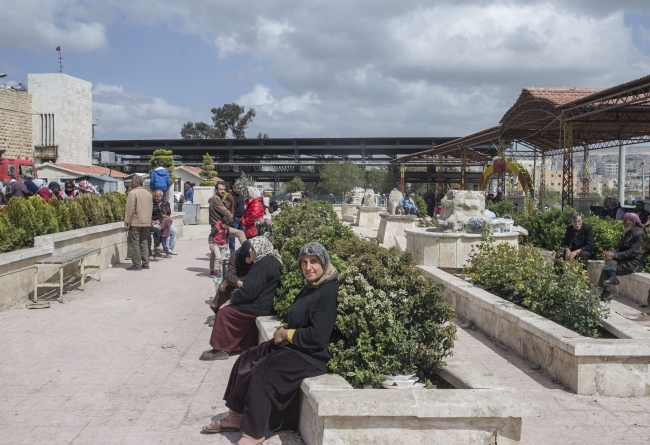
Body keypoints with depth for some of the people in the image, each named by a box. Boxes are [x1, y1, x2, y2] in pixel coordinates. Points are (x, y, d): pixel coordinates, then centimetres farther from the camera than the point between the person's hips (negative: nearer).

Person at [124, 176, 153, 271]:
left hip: (135, 222, -7)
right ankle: (145, 263, 13)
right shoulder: (148, 194, 14)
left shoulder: (133, 193, -10)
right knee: (143, 243, 13)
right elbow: (151, 208, 17)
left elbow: (130, 209, -13)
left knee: (134, 244, -2)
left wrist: (127, 223, -9)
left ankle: (137, 265, -3)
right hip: (146, 222, 7)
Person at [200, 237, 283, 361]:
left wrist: (230, 300, -11)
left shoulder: (263, 264, -20)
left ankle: (220, 349, 2)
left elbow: (251, 290, -23)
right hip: (267, 303, 11)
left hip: (261, 306, -11)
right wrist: (238, 293, 10)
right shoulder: (272, 260, 12)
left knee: (225, 311, -5)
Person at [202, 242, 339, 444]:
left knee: (262, 371, -20)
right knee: (245, 361, 4)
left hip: (310, 354, -10)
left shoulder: (328, 292, -20)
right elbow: (293, 316, 21)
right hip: (291, 344, 10)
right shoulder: (311, 287, 12)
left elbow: (317, 337, -26)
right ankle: (237, 417, 12)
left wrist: (286, 334, -13)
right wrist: (282, 329, -3)